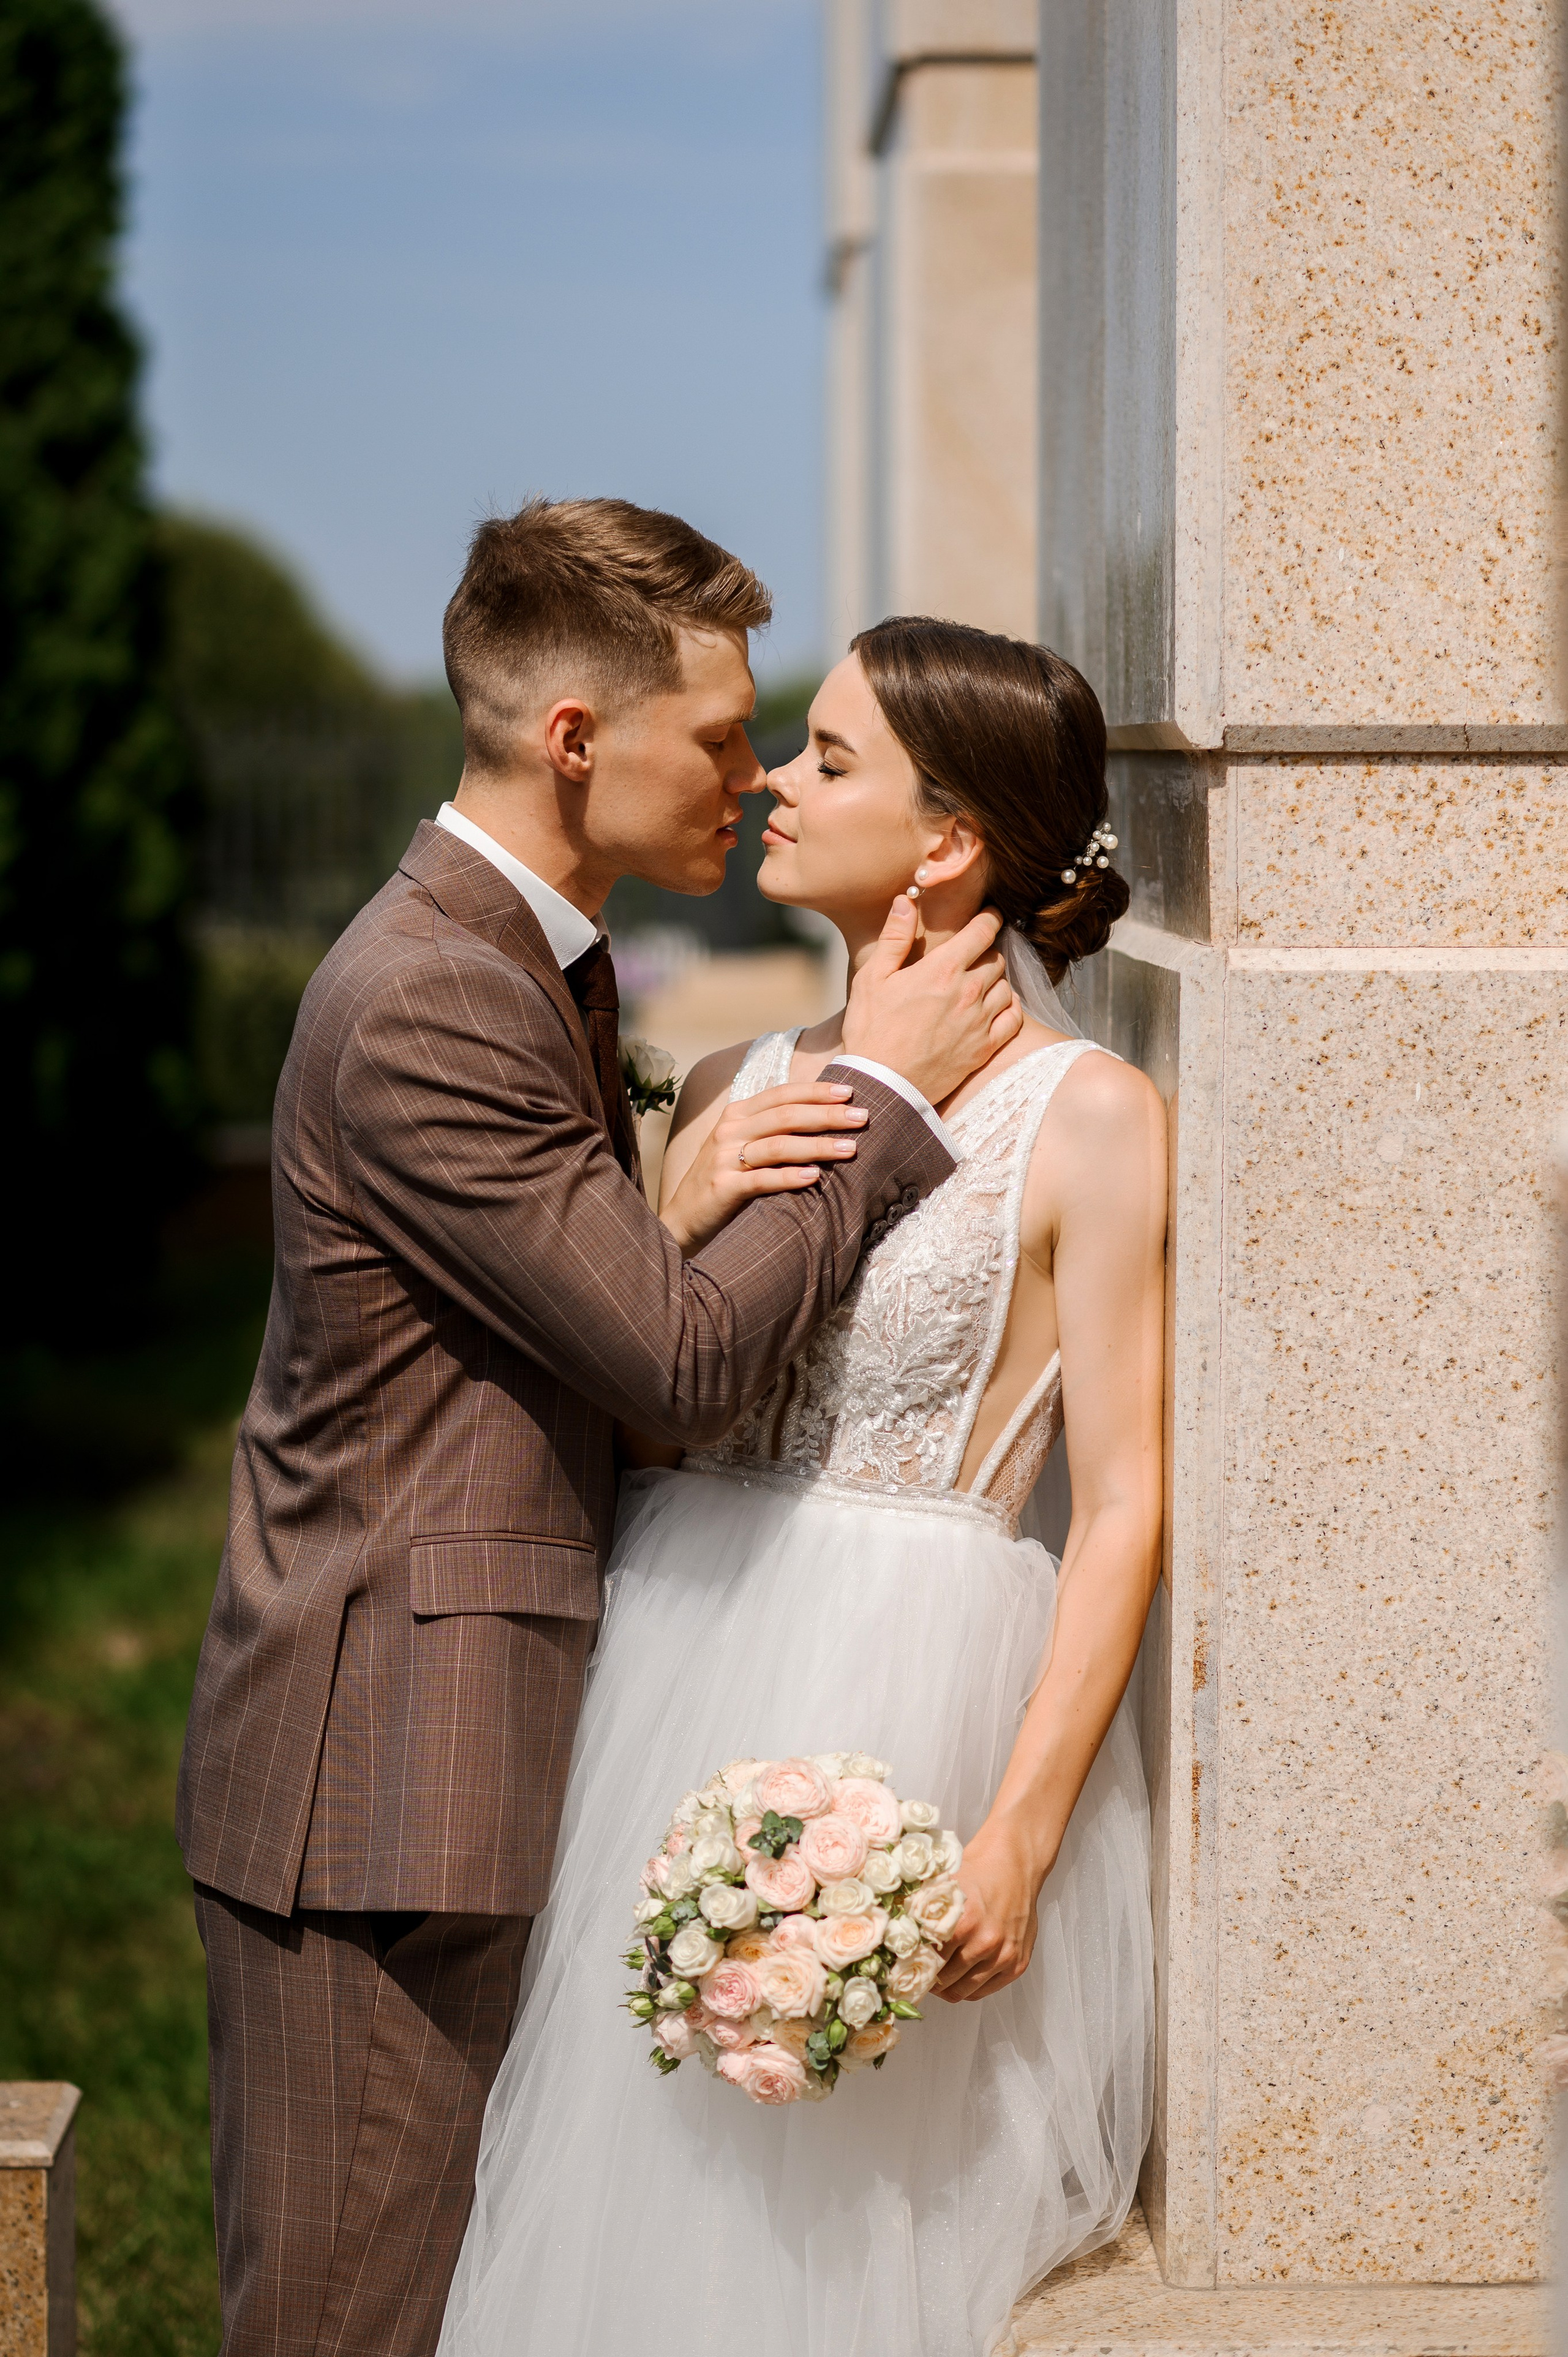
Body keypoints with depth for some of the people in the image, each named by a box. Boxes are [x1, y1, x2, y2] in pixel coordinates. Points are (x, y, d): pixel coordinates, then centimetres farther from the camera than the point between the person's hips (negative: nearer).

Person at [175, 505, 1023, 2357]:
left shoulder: (535, 959, 14)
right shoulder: (427, 1001, -19)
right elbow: (686, 1365, -19)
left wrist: (681, 1211, -5)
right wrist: (888, 1089, -10)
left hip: (471, 1756, 10)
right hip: (381, 1775, -10)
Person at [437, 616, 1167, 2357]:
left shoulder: (1089, 1121, -5)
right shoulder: (739, 1089, 11)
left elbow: (1122, 1511, -8)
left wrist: (1018, 1835, -16)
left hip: (910, 1693, -5)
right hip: (673, 1670, 6)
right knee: (640, 2208, 9)